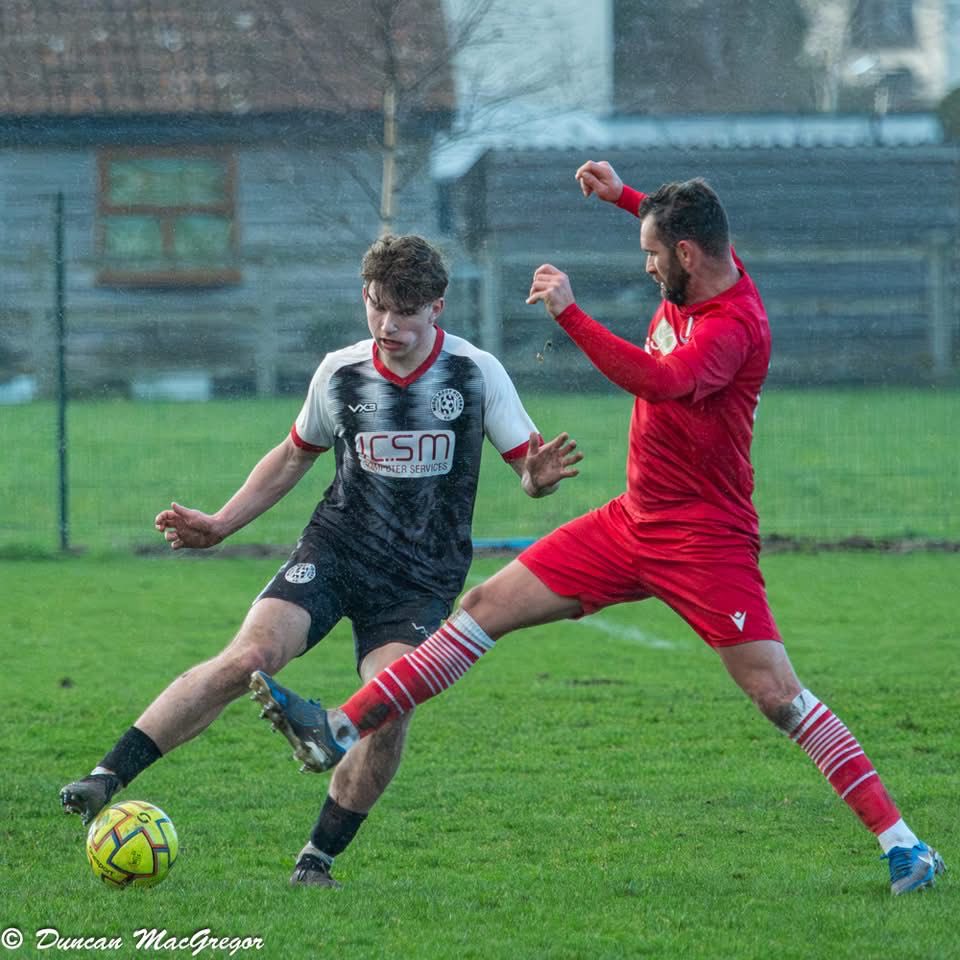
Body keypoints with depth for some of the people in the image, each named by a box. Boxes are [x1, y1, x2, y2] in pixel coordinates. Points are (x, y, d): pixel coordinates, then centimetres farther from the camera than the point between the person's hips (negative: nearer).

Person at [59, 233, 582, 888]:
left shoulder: (476, 373, -5)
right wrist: (219, 525, 14)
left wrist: (540, 476, -26)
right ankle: (106, 780, -24)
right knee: (248, 657, -23)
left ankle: (319, 858, -4)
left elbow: (529, 467, 0)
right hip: (335, 551, 1)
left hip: (423, 581, -1)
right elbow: (295, 457, 19)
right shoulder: (341, 373, 2)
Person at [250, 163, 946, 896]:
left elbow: (662, 380, -41)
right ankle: (346, 731, 7)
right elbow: (693, 232, 32)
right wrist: (624, 197, 29)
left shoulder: (734, 325, -22)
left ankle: (901, 841, -7)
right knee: (486, 606, 5)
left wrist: (569, 313, -39)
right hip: (632, 524, 9)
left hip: (705, 542, -9)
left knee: (778, 694, -13)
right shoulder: (696, 281, 5)